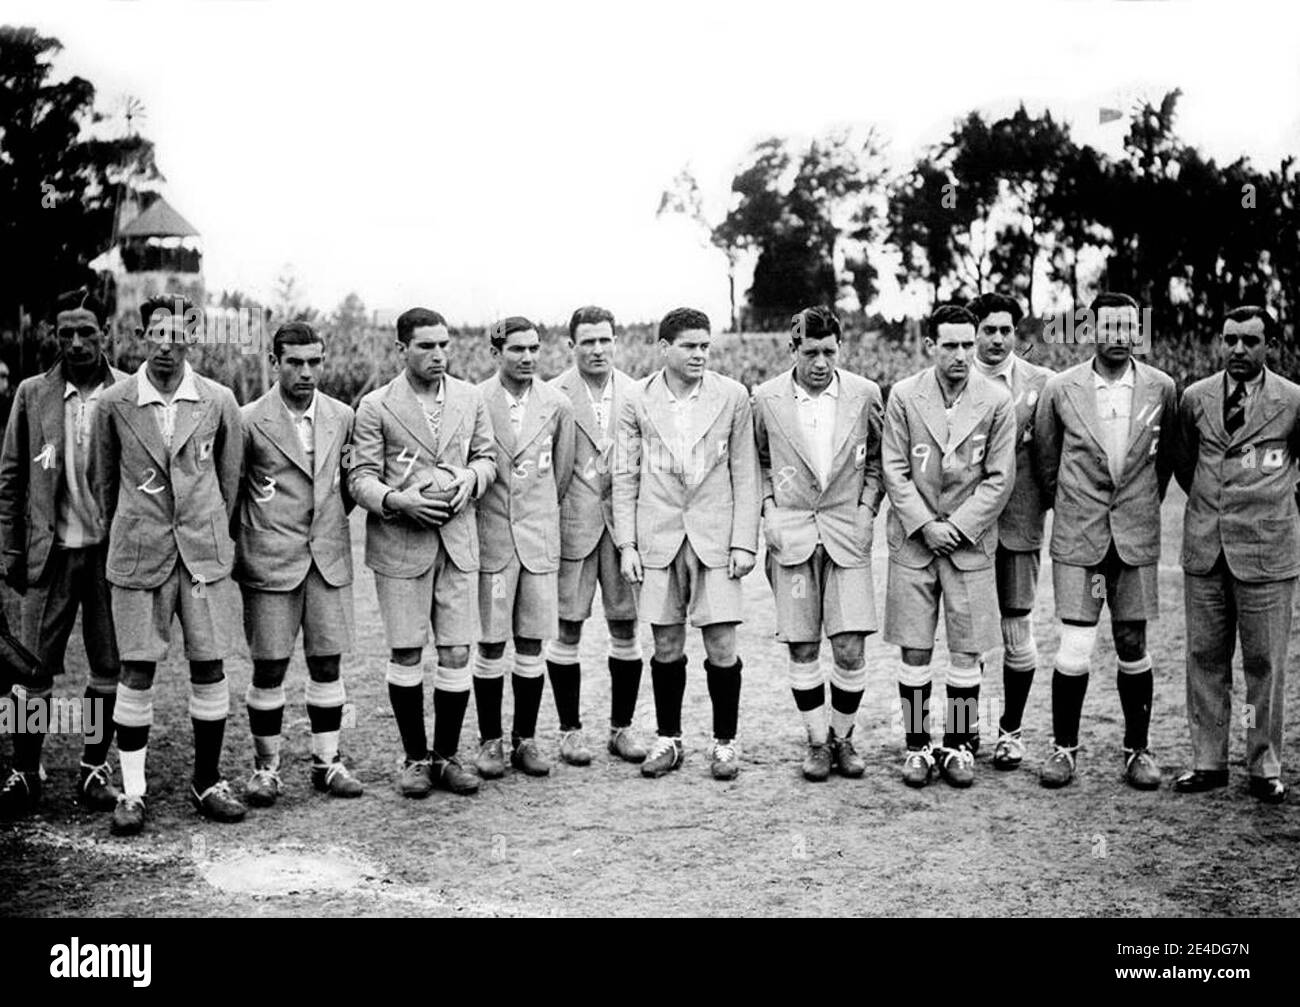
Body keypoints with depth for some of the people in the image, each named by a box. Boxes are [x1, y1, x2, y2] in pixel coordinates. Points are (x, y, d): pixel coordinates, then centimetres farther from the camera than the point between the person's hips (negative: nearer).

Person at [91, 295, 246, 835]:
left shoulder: (219, 402, 0)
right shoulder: (114, 404, -2)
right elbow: (102, 477, 12)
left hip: (203, 552, 1)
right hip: (138, 554, -1)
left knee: (210, 666, 3)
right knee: (137, 670, -1)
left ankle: (207, 781, 16)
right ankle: (131, 790, 9)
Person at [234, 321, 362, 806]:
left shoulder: (342, 417, 6)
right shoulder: (250, 421, -6)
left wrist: (334, 520, 8)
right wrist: (244, 543, 2)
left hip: (330, 559, 3)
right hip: (269, 563, -3)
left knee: (327, 662, 7)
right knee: (269, 668, 2)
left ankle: (326, 761, 18)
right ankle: (266, 766, 14)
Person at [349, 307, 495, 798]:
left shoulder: (470, 398, 8)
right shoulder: (376, 407, -3)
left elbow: (486, 457, 15)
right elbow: (360, 478, -4)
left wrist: (471, 477, -6)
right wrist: (396, 500, -21)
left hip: (457, 541, 3)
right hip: (399, 543, -2)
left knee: (456, 654, 2)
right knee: (406, 654, 4)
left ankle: (447, 754, 18)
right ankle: (415, 758, 19)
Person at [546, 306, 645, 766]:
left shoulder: (636, 393, 5)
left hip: (623, 522, 3)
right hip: (572, 524, -2)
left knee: (626, 628, 7)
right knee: (568, 629, 3)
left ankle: (621, 728, 20)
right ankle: (569, 730, 16)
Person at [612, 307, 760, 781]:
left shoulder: (732, 396, 1)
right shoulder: (638, 402, 2)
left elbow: (745, 474, 2)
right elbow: (625, 476, 5)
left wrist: (745, 542, -4)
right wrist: (626, 544, 0)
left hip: (715, 536, -1)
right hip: (658, 537, 1)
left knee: (721, 647, -2)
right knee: (666, 646, 7)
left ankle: (724, 742, 14)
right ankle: (668, 740, 22)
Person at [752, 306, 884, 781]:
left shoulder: (864, 394, 1)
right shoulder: (766, 399, 0)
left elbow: (876, 460, 11)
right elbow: (757, 461, 12)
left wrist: (867, 508, 0)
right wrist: (768, 507, 0)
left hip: (847, 533, 0)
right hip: (791, 534, 0)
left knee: (850, 650, -4)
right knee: (802, 650, 3)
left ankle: (842, 737, 17)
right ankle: (817, 741, 18)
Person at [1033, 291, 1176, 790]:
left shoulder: (1161, 388, 0)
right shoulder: (1060, 389, -4)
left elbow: (1167, 454, 15)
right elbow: (1045, 456, 10)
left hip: (1137, 537, 2)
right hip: (1077, 538, -1)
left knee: (1133, 648, 8)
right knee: (1074, 651, -5)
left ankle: (1137, 750, 22)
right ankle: (1063, 747, 11)